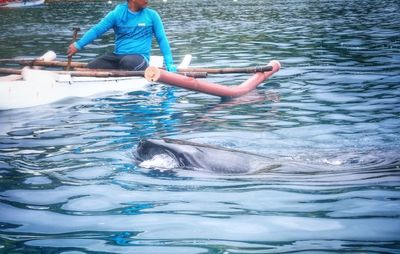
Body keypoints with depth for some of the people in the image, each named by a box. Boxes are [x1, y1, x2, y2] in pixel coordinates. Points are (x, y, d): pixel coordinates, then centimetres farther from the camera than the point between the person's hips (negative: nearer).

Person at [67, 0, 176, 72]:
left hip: (140, 58, -2)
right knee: (90, 68, -21)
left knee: (127, 62, -38)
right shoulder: (117, 13, 2)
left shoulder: (152, 15, 3)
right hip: (117, 56, 2)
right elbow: (97, 30, 2)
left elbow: (162, 39, 6)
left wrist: (169, 63, -3)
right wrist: (78, 45, -7)